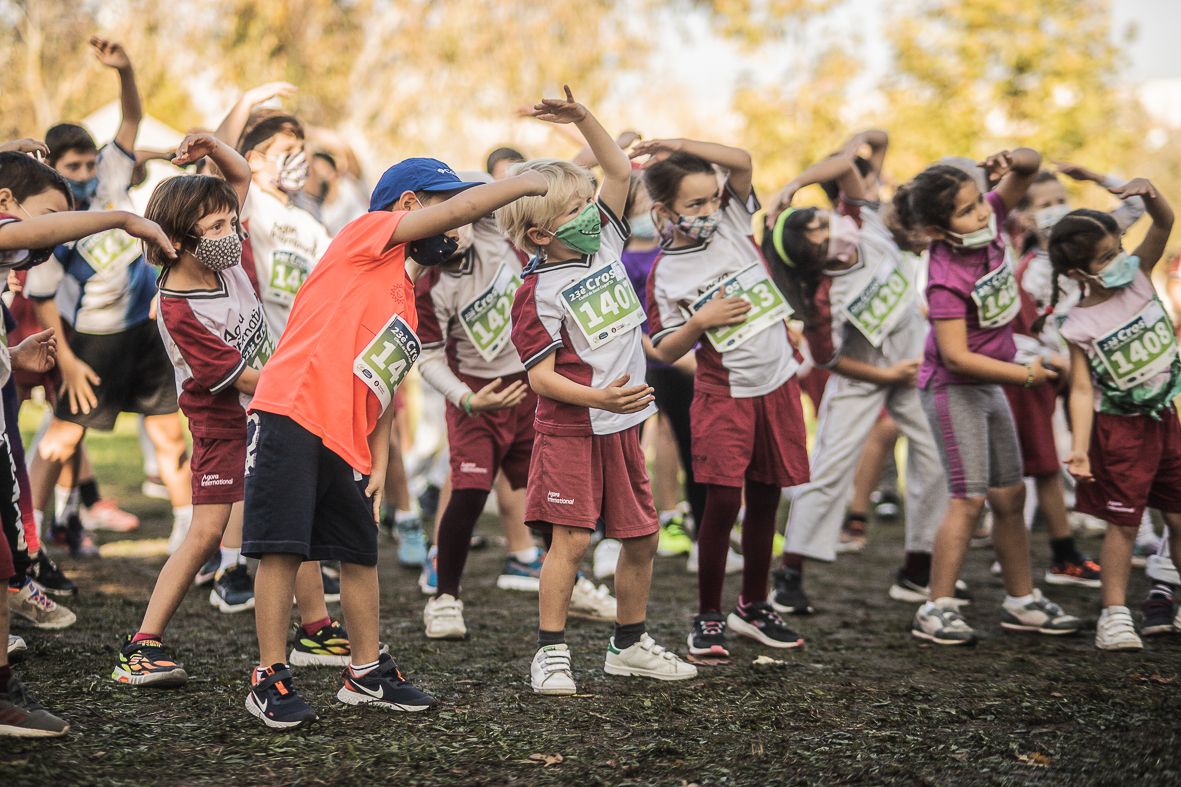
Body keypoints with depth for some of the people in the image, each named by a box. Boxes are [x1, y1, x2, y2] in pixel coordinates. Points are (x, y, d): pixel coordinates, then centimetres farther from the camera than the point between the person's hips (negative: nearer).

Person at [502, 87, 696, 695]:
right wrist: (597, 398, -30)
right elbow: (540, 374, -17)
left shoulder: (604, 242, 7)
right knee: (572, 537, -10)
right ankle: (550, 651, 1)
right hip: (569, 429, -7)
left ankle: (629, 644, 26)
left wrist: (583, 118, 3)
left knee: (642, 537, 11)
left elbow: (619, 171, 13)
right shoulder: (538, 293, -13)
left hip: (622, 426, 7)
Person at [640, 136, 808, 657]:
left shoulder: (733, 223, 2)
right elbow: (665, 351, -4)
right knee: (722, 502, -9)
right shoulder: (666, 273, -6)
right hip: (723, 394, -4)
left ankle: (753, 608, 24)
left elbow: (742, 161, -12)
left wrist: (677, 147, -14)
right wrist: (700, 322, -20)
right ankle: (708, 617, 5)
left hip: (778, 384, 4)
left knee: (765, 500, 11)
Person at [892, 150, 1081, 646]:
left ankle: (1022, 601, 25)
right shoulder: (946, 279, -26)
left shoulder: (987, 222, -7)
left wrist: (1014, 162, -22)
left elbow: (1031, 166, 1)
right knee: (970, 497, -12)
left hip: (988, 384, 8)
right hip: (953, 388, -8)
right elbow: (955, 356, -28)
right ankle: (937, 610, -7)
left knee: (1010, 496, 14)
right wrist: (1024, 373, -24)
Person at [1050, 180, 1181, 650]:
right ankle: (1115, 614, 7)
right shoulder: (1080, 326, -15)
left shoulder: (1137, 276, -3)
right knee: (1123, 524, -1)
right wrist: (1079, 448, -25)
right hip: (1119, 430, -5)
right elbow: (1082, 390, -16)